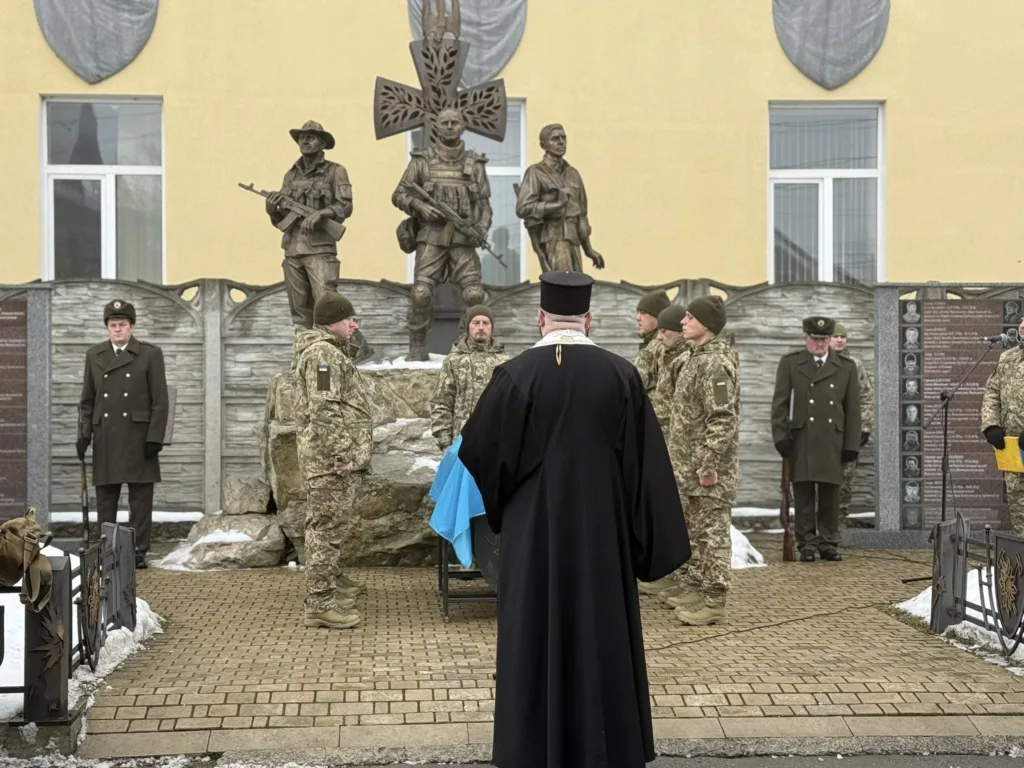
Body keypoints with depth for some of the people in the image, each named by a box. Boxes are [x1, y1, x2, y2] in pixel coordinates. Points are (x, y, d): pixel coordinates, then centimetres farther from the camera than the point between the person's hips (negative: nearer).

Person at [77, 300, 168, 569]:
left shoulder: (151, 354, 1)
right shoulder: (94, 355, 12)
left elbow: (160, 401, -2)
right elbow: (87, 401, 14)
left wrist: (155, 438, -9)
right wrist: (84, 434, 3)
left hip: (138, 439, -3)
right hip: (105, 440, 3)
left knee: (140, 499, 0)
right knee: (105, 499, 5)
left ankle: (138, 552, 6)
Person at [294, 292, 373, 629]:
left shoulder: (329, 351, 20)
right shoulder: (321, 352, -14)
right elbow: (324, 411, -22)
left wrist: (353, 454, 25)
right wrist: (342, 456, -22)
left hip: (336, 458, 11)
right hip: (331, 459, -11)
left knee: (328, 524, 20)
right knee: (326, 526, -8)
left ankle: (331, 579, 33)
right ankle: (319, 601, -6)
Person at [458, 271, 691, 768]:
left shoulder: (515, 375, -10)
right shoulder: (621, 375, -5)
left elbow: (477, 450, -3)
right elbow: (646, 463, -3)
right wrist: (648, 543, 5)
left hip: (533, 534, -1)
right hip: (602, 532, 2)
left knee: (535, 642, 8)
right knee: (604, 641, 12)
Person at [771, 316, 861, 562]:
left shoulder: (846, 367, 11)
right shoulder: (790, 364, 7)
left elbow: (853, 409, 10)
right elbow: (780, 404, 4)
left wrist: (852, 445, 4)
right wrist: (781, 436, -6)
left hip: (832, 442, 1)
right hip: (800, 440, -1)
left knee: (830, 495, 4)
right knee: (803, 494, 0)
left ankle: (828, 543, 13)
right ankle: (807, 544, 7)